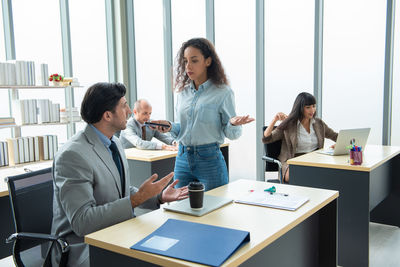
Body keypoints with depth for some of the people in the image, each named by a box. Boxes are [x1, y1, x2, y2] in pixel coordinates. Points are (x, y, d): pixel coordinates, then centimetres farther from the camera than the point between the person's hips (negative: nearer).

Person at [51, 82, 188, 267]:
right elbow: (81, 222, -25)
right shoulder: (72, 155, -20)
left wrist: (159, 197, 2)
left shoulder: (114, 144, 8)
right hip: (82, 248, -8)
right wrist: (138, 198, -26)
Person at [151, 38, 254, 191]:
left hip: (209, 159, -4)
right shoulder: (183, 92, 8)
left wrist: (233, 124, -24)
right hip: (182, 159, 5)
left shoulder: (223, 92, -6)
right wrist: (170, 127, -3)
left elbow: (232, 135, -4)